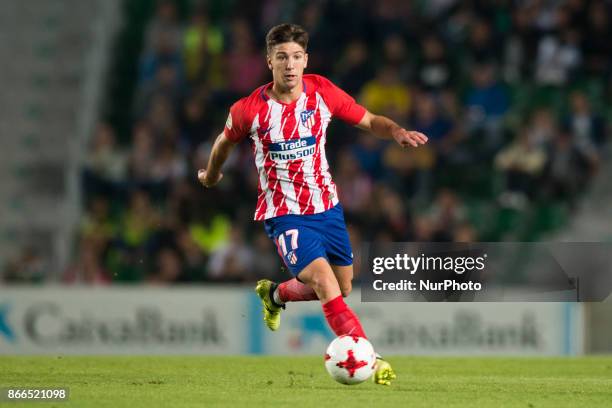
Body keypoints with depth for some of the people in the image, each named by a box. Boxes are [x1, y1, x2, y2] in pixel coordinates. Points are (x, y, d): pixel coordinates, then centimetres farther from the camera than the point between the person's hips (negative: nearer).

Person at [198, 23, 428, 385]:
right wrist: (211, 175, 25)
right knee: (326, 284, -22)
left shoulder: (323, 93, -9)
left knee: (342, 289, 14)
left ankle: (274, 294, 42)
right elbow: (225, 142, 6)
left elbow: (369, 121, 1)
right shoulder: (250, 110, -15)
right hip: (285, 214, -5)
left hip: (326, 206, 5)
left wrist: (396, 131, -21)